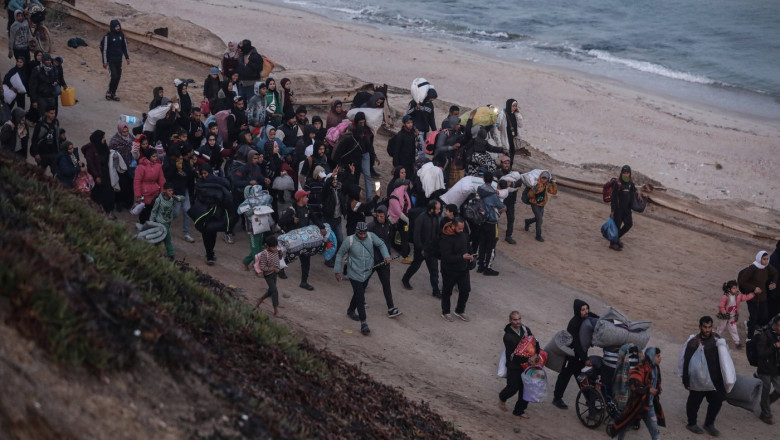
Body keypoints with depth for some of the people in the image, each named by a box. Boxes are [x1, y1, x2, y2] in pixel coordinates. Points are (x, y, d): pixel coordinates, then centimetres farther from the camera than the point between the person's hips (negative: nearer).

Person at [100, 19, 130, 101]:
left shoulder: (121, 35, 3)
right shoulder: (108, 36, -14)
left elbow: (124, 46, 13)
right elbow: (104, 49, -10)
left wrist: (127, 57, 11)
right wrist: (105, 62, -10)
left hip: (119, 60, 6)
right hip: (111, 60, -5)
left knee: (118, 77, 6)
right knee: (114, 76, -12)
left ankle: (113, 93, 19)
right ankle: (109, 92, 9)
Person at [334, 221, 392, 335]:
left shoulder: (371, 236, -11)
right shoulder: (349, 240, -19)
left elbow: (381, 244, 7)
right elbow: (340, 254, -7)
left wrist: (386, 256, -10)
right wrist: (337, 271, -2)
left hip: (367, 273, 5)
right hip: (355, 274, -5)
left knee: (359, 294, 22)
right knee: (360, 298, -9)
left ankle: (351, 311, 48)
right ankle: (363, 323, -4)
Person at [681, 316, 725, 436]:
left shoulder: (716, 338, -2)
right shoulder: (694, 343, -20)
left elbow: (721, 357, 11)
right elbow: (687, 363, -16)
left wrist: (722, 375, 13)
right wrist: (686, 381, -15)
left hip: (715, 378, 5)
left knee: (717, 400, 11)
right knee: (694, 402, 10)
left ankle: (709, 424, 32)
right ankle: (691, 424, 33)